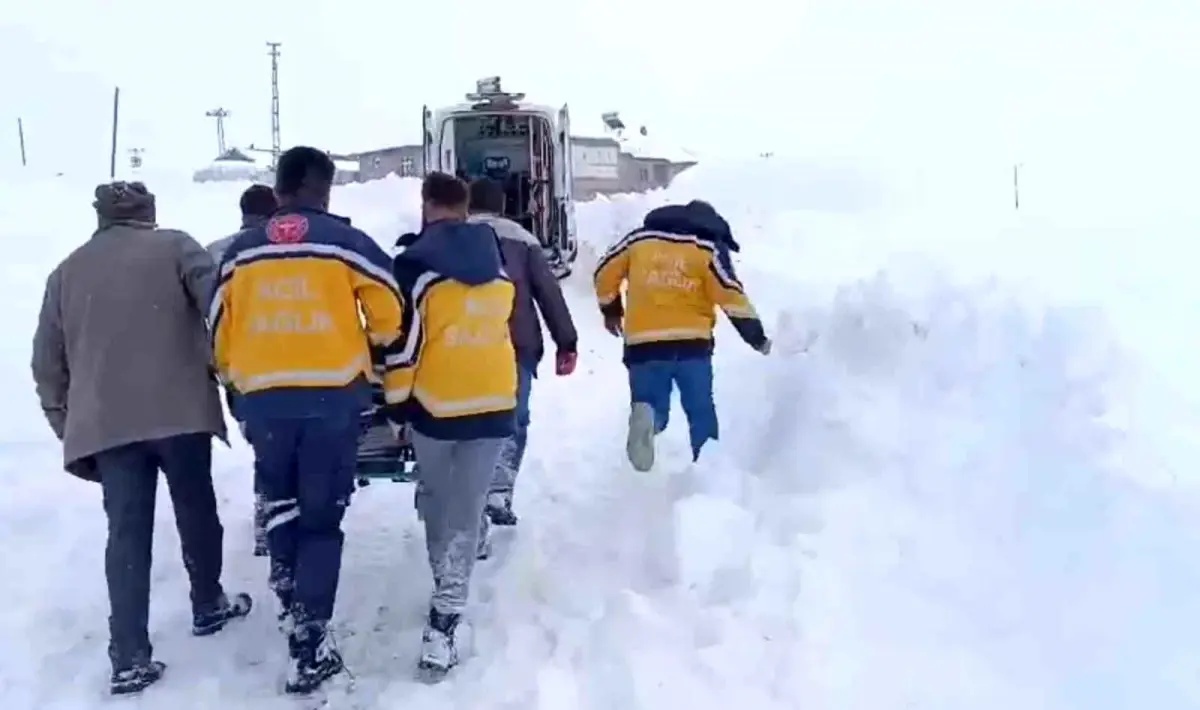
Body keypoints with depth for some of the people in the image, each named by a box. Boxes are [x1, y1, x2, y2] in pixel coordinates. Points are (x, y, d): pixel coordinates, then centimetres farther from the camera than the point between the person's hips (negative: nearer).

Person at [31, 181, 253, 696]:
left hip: (105, 423, 3)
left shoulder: (66, 272, 16)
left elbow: (47, 363, 16)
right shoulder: (173, 246, 4)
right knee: (196, 510, 15)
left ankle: (129, 659, 1)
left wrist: (66, 425, 23)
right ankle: (208, 607, 32)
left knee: (127, 533, 4)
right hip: (179, 409, -3)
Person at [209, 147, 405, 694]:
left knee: (280, 500, 26)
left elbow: (219, 330, 10)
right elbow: (389, 312, 0)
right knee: (322, 517, 5)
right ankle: (308, 642, 4)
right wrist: (373, 345, 21)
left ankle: (287, 590, 20)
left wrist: (238, 383, 24)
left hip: (263, 398, 2)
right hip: (333, 395, -2)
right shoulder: (345, 240, -1)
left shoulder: (241, 250, 7)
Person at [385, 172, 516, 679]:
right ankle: (444, 621, -5)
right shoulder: (496, 260, 7)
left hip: (436, 404, -3)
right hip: (494, 403, 3)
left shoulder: (417, 263, -9)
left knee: (436, 497, 20)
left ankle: (446, 580, 37)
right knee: (466, 508, 1)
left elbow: (403, 340, -10)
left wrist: (396, 401, 1)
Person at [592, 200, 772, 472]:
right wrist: (757, 337, 6)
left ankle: (645, 415, -23)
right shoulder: (708, 248, 5)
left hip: (644, 343, 1)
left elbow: (605, 273, 16)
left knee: (654, 407, 10)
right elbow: (732, 296, -2)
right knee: (701, 411, 15)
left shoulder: (640, 239, 13)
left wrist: (611, 310, 32)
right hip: (691, 344, -1)